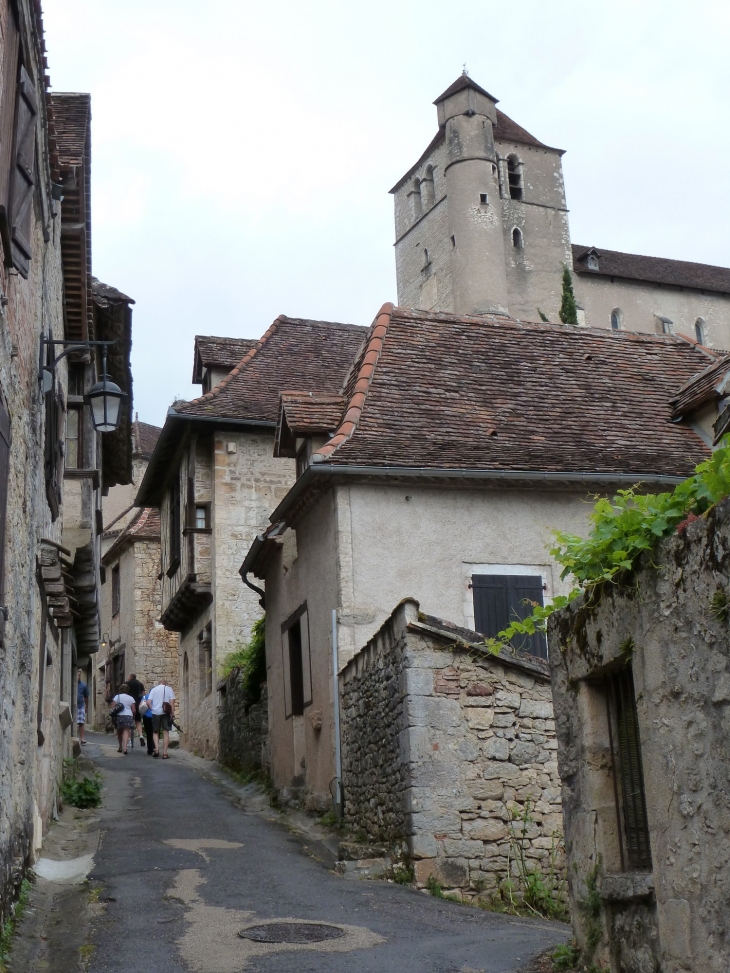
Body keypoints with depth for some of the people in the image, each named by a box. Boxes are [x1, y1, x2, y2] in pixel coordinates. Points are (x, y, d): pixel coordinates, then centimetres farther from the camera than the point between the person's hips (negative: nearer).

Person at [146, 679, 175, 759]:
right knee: (166, 732, 3)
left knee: (156, 732, 14)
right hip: (166, 713, -1)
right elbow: (172, 702, -4)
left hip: (156, 713, 1)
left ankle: (156, 749, -7)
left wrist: (152, 709, 11)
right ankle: (164, 753, 0)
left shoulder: (153, 689, 8)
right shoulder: (169, 689, 5)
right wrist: (173, 714, -3)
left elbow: (148, 702, -3)